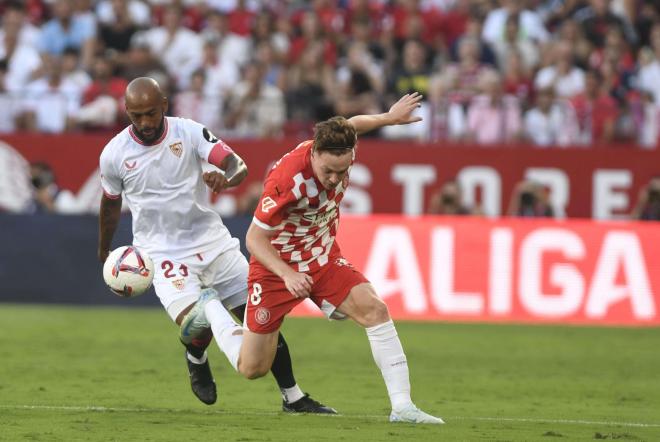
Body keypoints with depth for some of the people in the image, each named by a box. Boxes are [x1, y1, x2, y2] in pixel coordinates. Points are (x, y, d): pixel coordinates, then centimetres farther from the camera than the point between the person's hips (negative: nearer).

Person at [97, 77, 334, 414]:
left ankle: (293, 397, 16)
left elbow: (238, 165, -16)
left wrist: (227, 179, -40)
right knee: (195, 327, -22)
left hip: (212, 241, 2)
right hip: (163, 253, -2)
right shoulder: (114, 154, -7)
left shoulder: (190, 132, -8)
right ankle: (196, 360, 17)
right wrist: (104, 253, 24)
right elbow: (110, 204, 11)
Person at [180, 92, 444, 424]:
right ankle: (210, 310, 33)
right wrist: (288, 275, -38)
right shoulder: (287, 179, -34)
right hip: (276, 267, -5)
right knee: (252, 369, 3)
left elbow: (351, 127, 13)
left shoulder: (339, 154, -15)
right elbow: (254, 238, -26)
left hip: (324, 259, 5)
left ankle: (402, 406, -19)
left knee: (374, 310, -21)